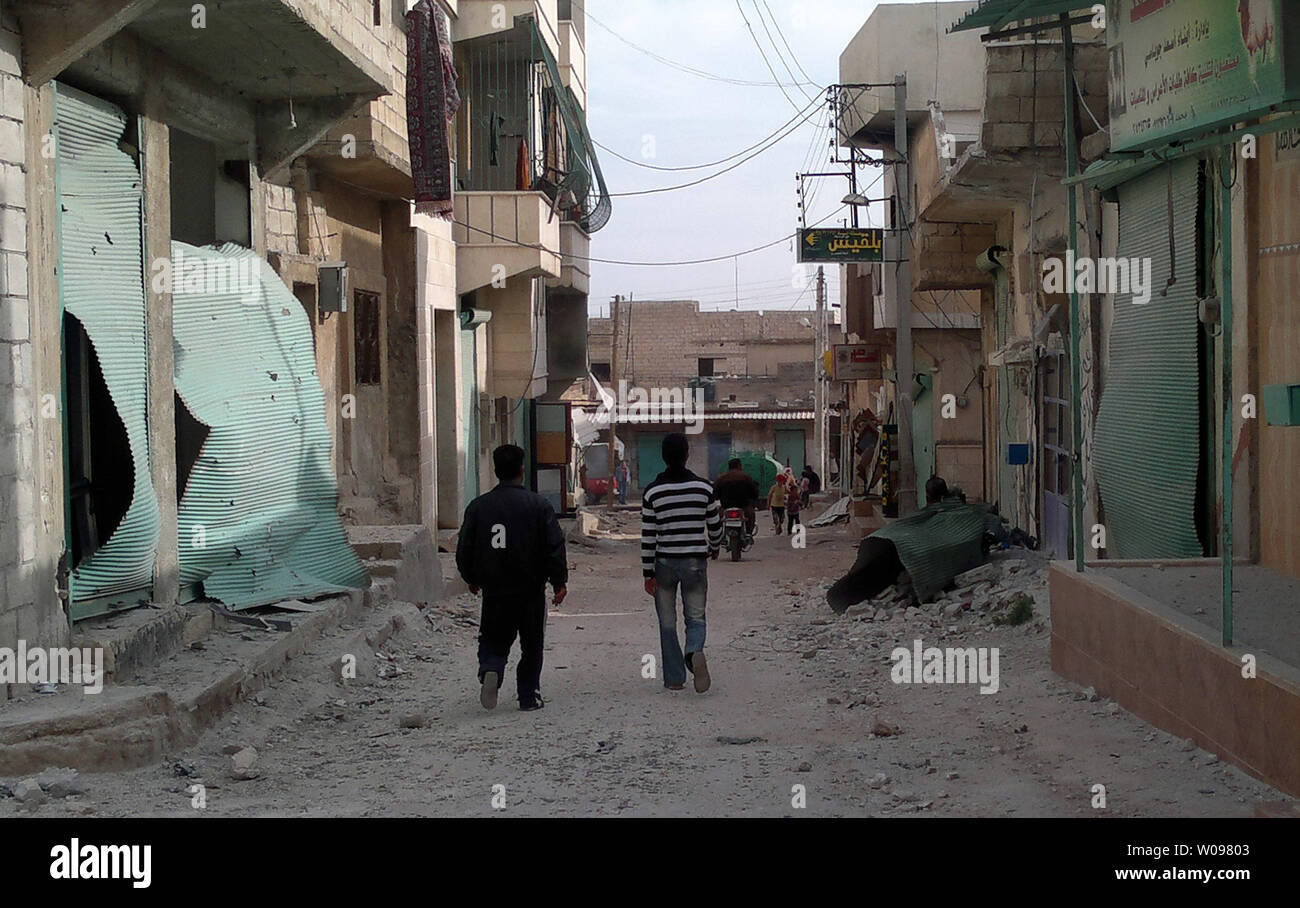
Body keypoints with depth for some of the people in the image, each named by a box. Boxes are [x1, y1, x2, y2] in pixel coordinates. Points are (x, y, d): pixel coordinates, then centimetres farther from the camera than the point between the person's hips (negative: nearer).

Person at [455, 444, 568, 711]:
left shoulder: (478, 506, 0)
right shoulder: (538, 505, -7)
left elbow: (464, 549, 5)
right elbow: (555, 546, -9)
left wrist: (472, 579, 20)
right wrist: (559, 582, -1)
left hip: (494, 591, 1)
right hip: (531, 590, -1)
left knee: (493, 640, 12)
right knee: (532, 645, 13)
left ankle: (490, 669, -18)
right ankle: (529, 696, 13)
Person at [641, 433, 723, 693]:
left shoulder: (652, 492, -7)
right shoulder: (703, 488, -3)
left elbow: (648, 537, -7)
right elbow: (715, 524, 7)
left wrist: (648, 573, -2)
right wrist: (715, 547, 28)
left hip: (664, 564, 0)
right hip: (695, 562, 1)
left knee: (667, 623, 11)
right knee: (695, 617, 9)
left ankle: (674, 678, 12)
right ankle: (695, 652, -22)